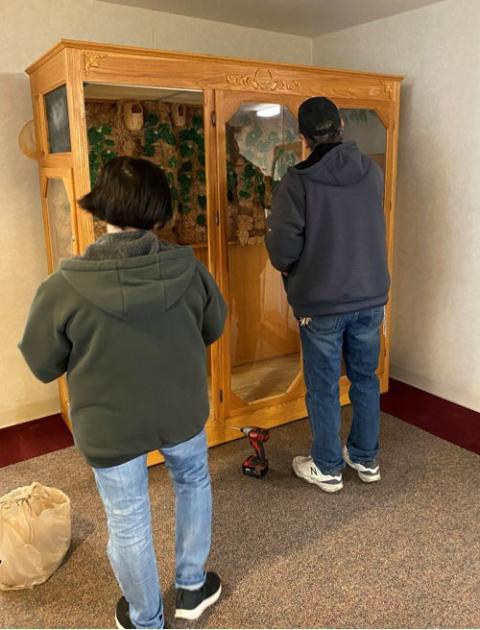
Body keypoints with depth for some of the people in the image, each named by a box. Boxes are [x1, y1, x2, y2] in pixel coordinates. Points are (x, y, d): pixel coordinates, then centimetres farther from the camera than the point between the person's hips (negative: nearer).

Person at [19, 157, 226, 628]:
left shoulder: (64, 288, -21)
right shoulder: (187, 267, -15)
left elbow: (43, 366, -8)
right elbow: (214, 327, 2)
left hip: (110, 427, -1)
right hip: (181, 412, 2)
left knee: (128, 523, 19)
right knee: (193, 483, 29)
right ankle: (191, 588, 45)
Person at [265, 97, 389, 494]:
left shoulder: (298, 181, -16)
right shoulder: (373, 173, -1)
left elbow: (282, 249, -16)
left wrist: (288, 269, 3)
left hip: (321, 302, -4)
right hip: (371, 296, 5)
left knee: (323, 388, 10)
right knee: (365, 378, 18)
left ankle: (327, 468, 25)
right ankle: (366, 459, 33)